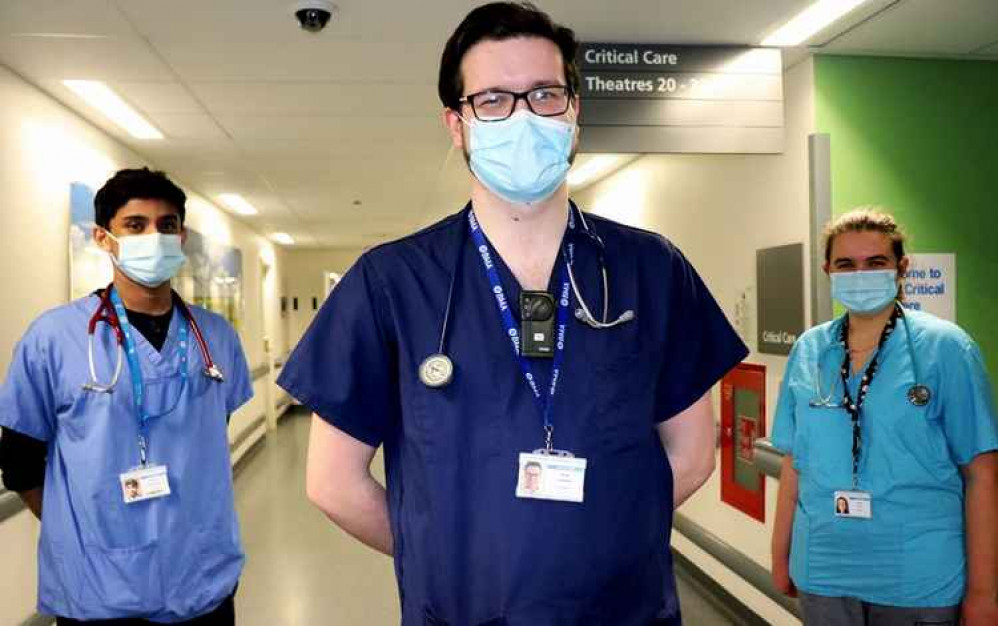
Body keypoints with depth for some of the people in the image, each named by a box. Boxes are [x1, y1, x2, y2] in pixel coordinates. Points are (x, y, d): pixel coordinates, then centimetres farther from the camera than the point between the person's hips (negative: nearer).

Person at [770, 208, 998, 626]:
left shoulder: (945, 348, -8)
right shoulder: (807, 351, 1)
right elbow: (795, 463, 7)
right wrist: (780, 555, 10)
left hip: (918, 582, -2)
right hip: (821, 574, 3)